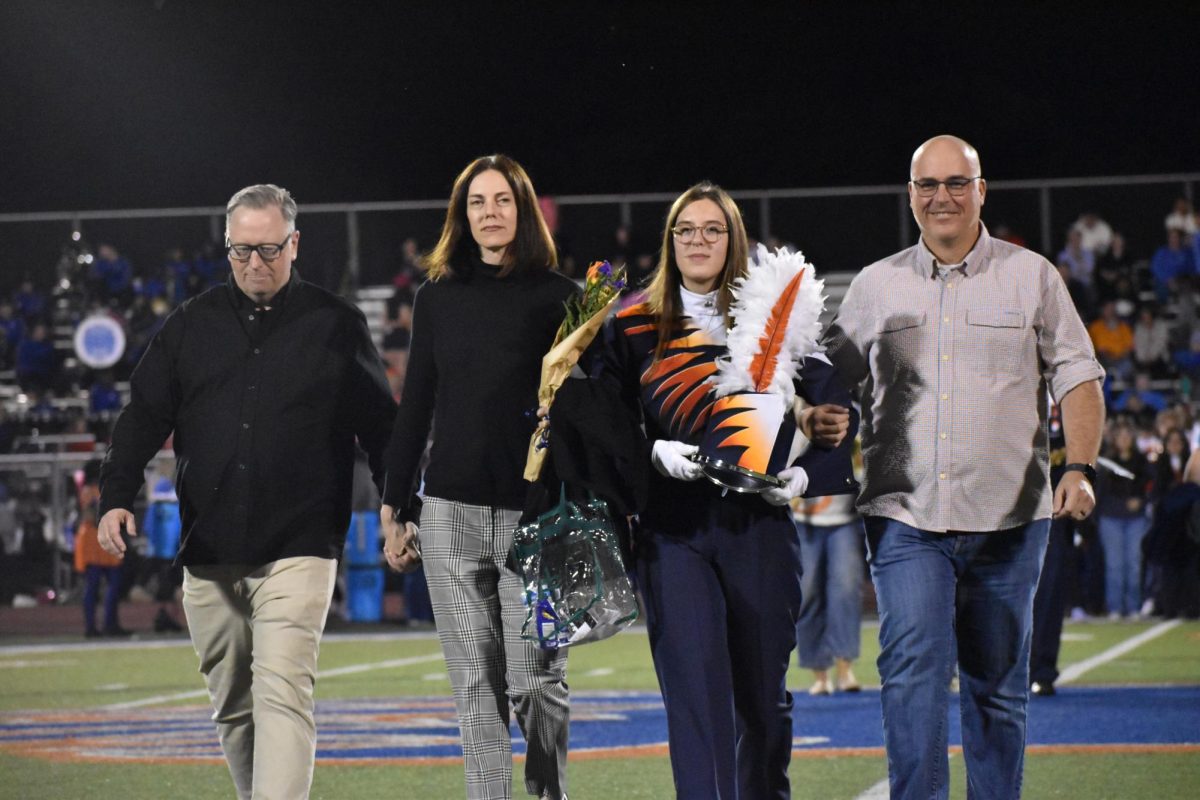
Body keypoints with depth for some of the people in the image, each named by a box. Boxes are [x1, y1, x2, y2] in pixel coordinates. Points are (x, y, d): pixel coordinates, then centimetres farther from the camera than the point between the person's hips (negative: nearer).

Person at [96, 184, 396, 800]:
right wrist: (117, 496, -4)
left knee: (282, 691, -16)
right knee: (231, 704, 10)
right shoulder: (191, 325, 11)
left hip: (297, 549, -4)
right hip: (208, 552, 4)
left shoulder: (337, 325, 5)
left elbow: (379, 427, 7)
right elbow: (144, 416, 10)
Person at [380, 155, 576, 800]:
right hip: (452, 513, 3)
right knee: (475, 684, 2)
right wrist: (396, 509, 10)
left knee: (535, 680, -5)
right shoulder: (438, 298, 10)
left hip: (535, 512, -3)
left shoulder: (556, 298, 1)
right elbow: (415, 409, 13)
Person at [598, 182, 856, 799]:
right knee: (694, 685, -13)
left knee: (762, 690, 9)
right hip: (673, 529, -1)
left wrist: (806, 475, -8)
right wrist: (656, 453, -14)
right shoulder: (633, 328, 7)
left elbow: (834, 408, 7)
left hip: (758, 525, 1)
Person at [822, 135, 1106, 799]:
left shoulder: (1030, 277, 6)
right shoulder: (875, 285, 10)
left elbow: (1077, 376, 5)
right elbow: (832, 376, 17)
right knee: (912, 669, -14)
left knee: (999, 685, 8)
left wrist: (1079, 468, -8)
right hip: (905, 515, 0)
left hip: (1008, 516, 0)